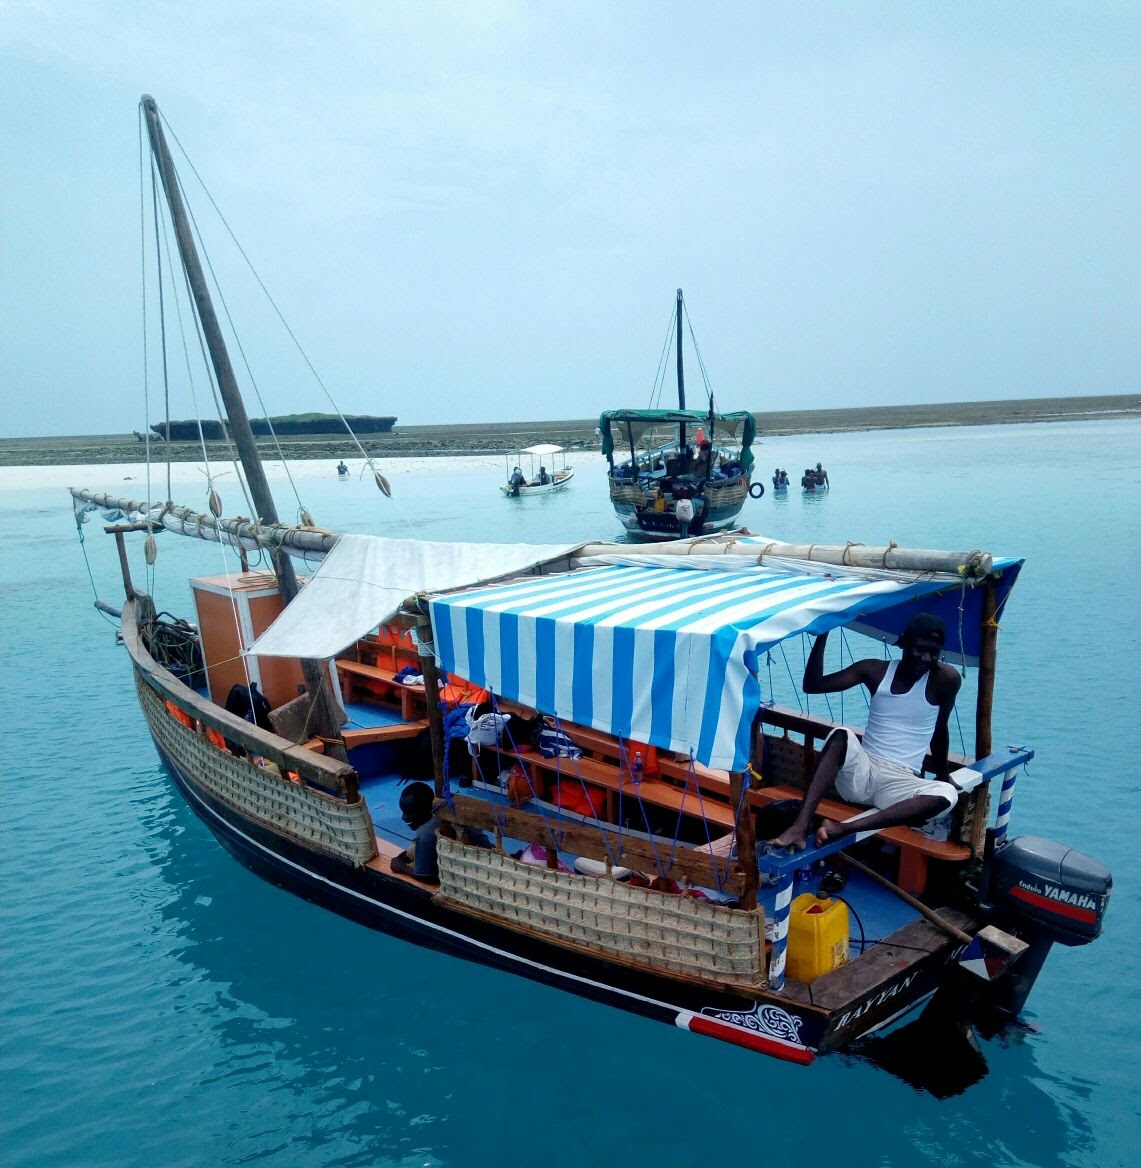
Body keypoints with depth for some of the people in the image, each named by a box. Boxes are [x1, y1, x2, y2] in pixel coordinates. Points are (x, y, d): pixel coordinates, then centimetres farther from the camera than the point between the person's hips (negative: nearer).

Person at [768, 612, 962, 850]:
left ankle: (844, 829, -39)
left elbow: (939, 730, 12)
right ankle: (799, 826, -41)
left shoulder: (945, 679, -3)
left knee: (947, 794, -33)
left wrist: (942, 774, 22)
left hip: (900, 783, 0)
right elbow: (812, 685, -4)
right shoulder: (875, 671, 2)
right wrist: (822, 636, -12)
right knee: (840, 735, -32)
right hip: (860, 773, 1)